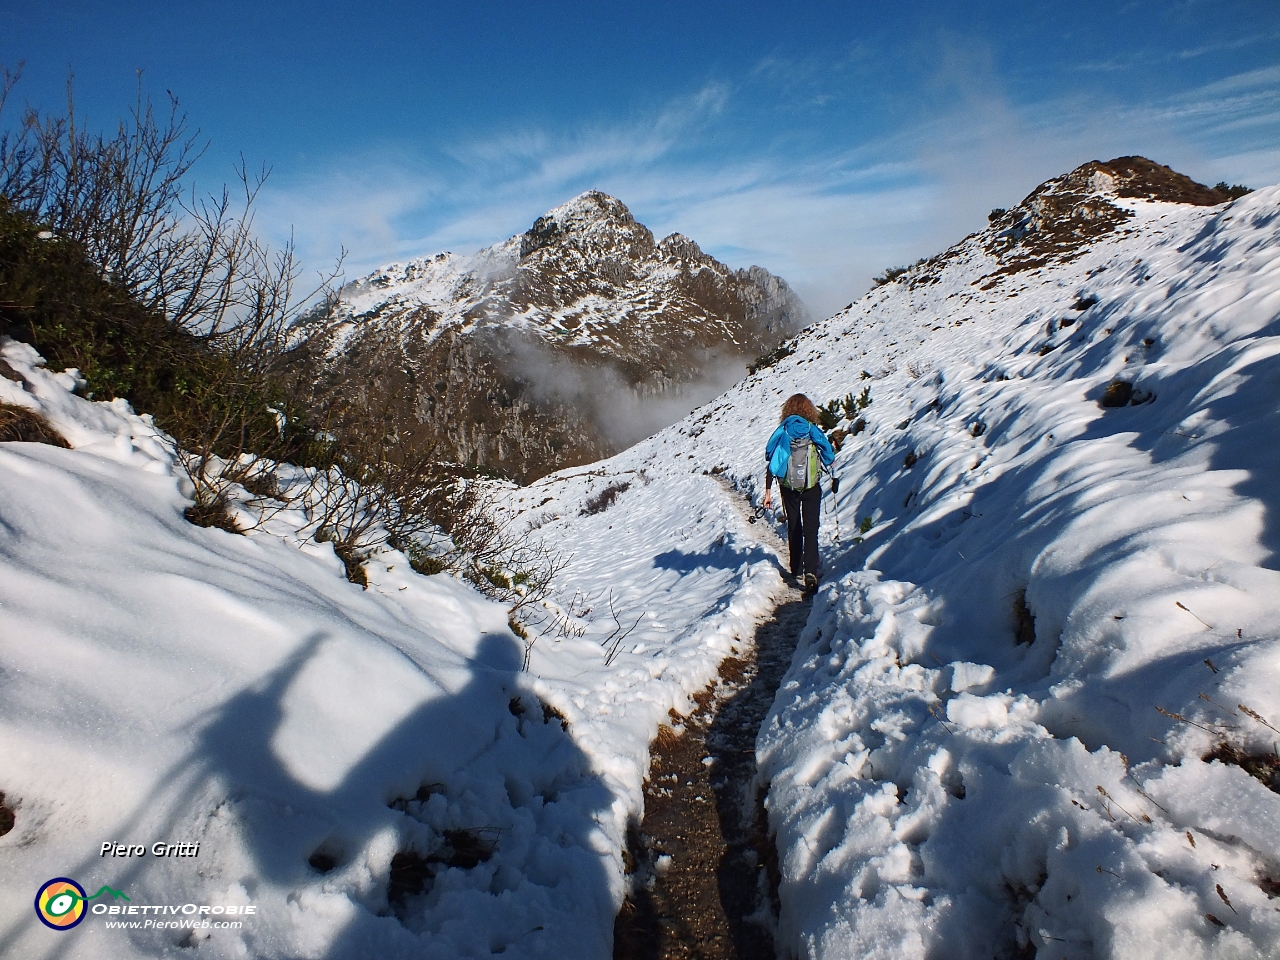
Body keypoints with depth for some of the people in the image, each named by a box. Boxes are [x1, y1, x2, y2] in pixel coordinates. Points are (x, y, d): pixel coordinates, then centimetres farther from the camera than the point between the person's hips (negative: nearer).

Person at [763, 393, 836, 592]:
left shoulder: (781, 432, -2)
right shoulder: (814, 431, -5)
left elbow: (771, 462, -5)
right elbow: (829, 457, -2)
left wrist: (768, 491, 0)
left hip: (788, 487, 2)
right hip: (811, 486, -2)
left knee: (794, 528, 16)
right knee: (810, 529, -3)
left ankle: (797, 570, 25)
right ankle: (810, 571, -19)